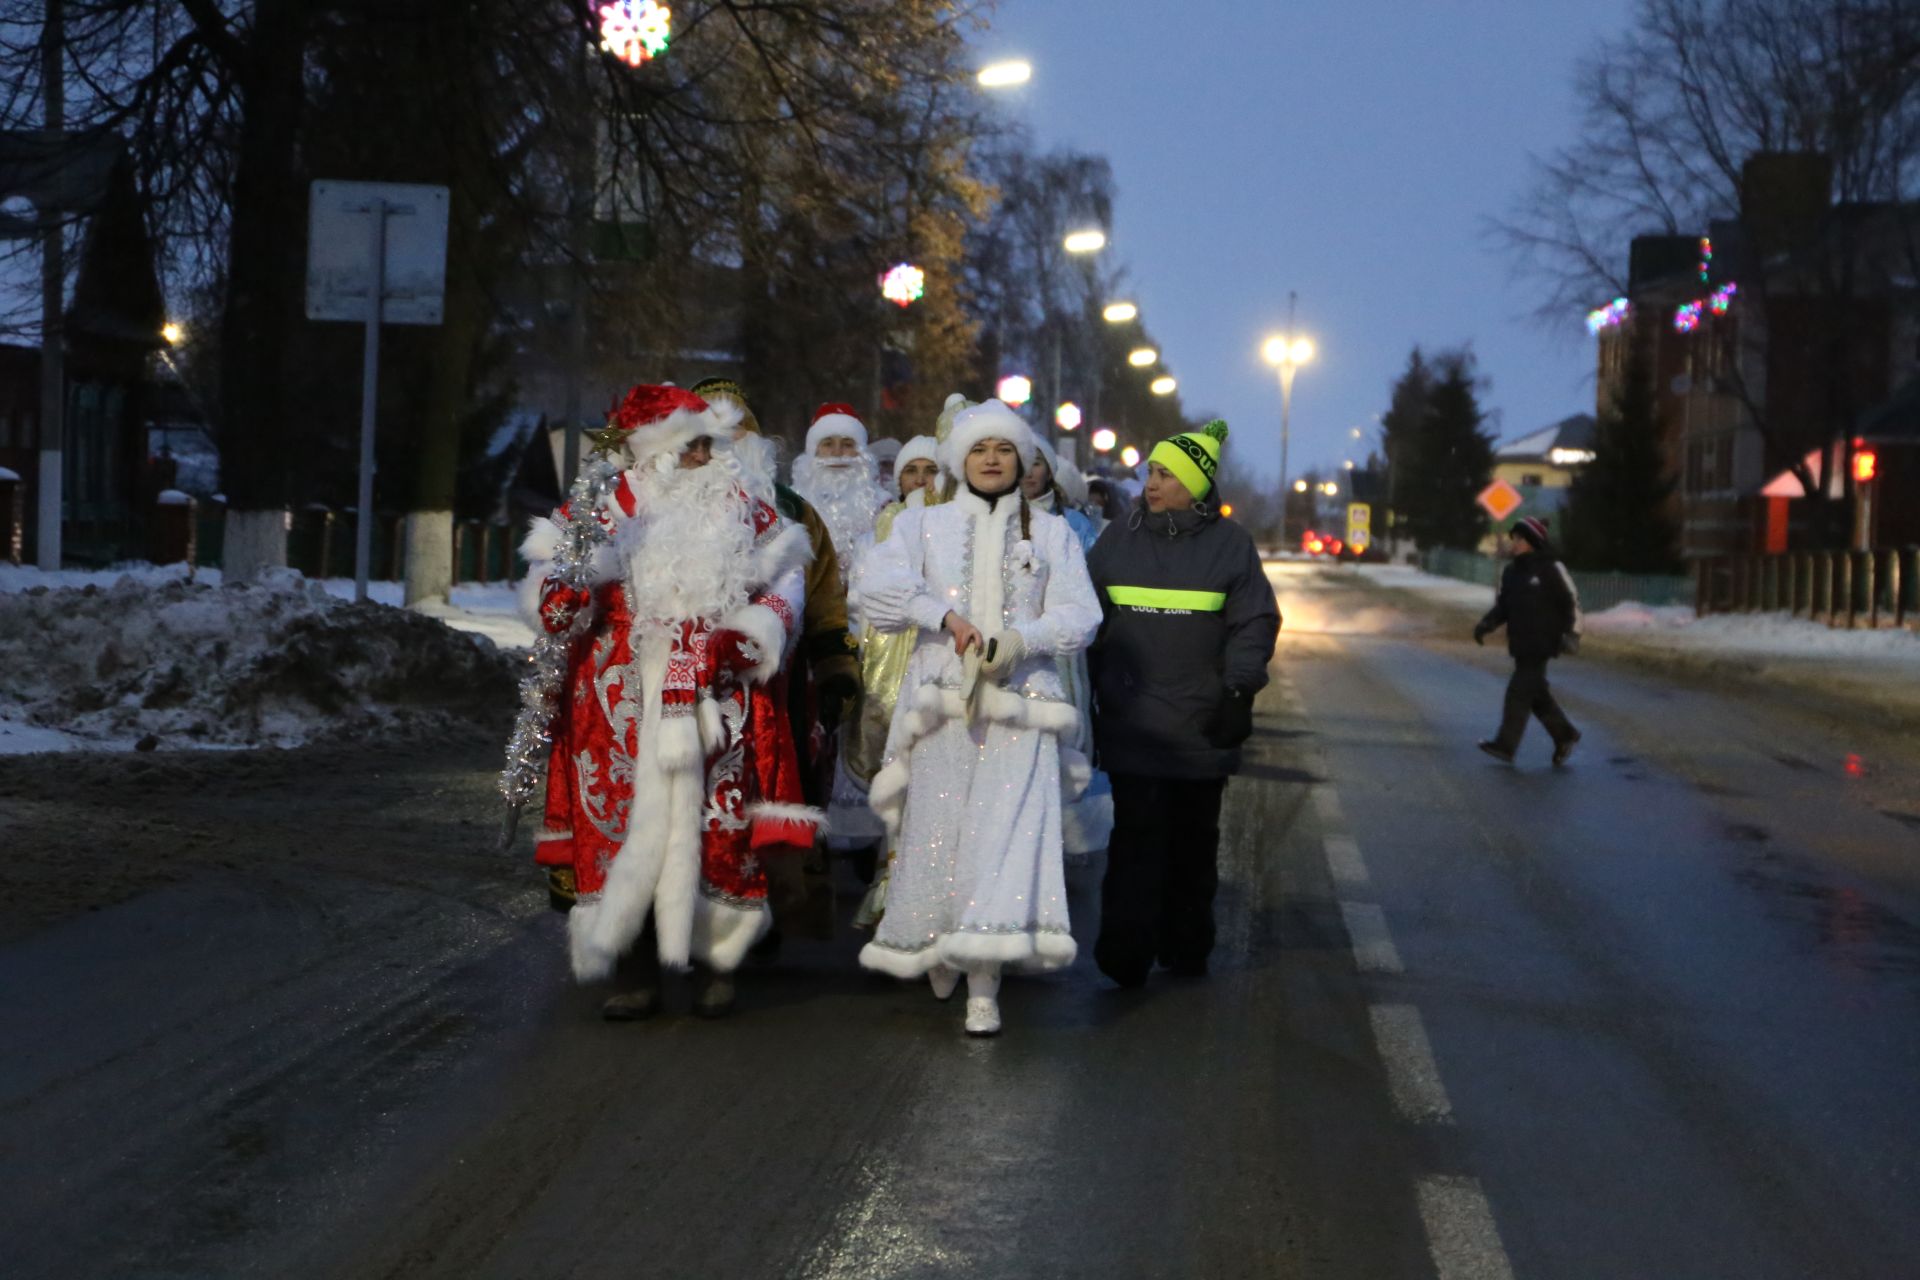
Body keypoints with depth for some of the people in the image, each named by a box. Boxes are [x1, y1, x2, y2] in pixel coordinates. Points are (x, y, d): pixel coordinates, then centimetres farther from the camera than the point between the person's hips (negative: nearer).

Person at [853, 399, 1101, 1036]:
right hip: (942, 702, 1)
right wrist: (947, 616, -14)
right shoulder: (924, 524, 15)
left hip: (1020, 705, -1)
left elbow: (1079, 614, 4)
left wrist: (1020, 638, -14)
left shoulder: (1052, 533, 16)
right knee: (936, 832, -2)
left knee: (1005, 834, -13)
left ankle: (983, 988, -16)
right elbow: (875, 583, -2)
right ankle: (937, 950, 21)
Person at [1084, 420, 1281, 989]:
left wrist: (1238, 691, -5)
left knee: (1194, 839, 9)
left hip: (1202, 727, 0)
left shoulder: (1229, 543, 4)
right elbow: (1088, 621, 14)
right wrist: (1086, 695, 11)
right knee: (1137, 835, -8)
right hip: (1131, 723, 0)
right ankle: (1126, 951, -7)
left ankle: (1187, 944, 20)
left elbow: (1255, 623, 4)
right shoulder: (1118, 539, 8)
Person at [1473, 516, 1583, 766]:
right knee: (1537, 694, 12)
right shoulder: (1511, 571, 12)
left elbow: (1571, 603, -6)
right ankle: (1565, 735, 27)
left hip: (1541, 645, -7)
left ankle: (1505, 745, -12)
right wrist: (1486, 624, 0)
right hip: (1520, 645, 7)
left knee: (1520, 691, -12)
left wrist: (1571, 635, -14)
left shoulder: (1551, 569, -9)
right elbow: (1502, 606, 16)